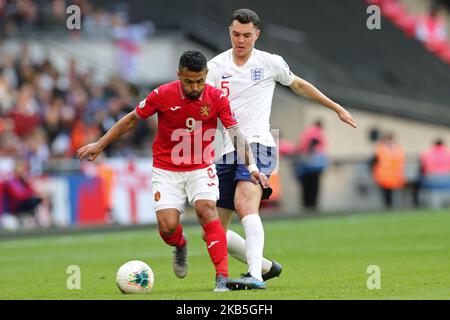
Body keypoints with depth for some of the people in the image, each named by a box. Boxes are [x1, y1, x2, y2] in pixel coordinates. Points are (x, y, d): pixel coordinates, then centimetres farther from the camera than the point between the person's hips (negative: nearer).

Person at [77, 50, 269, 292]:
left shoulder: (217, 98, -13)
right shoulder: (162, 95, -15)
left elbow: (236, 134, -13)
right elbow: (132, 119, -1)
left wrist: (252, 167, -26)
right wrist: (100, 145, 4)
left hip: (201, 167, 0)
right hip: (166, 169, 0)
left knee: (206, 209, -24)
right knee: (167, 226, -13)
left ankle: (222, 278, -25)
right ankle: (180, 246, 26)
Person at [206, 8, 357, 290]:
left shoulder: (270, 63, 7)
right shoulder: (216, 66, 8)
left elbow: (298, 85, 26)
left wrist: (336, 108, 32)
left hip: (257, 145, -4)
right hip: (227, 152, 4)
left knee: (245, 206, -32)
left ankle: (256, 276, -43)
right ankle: (266, 267, 23)